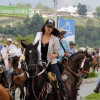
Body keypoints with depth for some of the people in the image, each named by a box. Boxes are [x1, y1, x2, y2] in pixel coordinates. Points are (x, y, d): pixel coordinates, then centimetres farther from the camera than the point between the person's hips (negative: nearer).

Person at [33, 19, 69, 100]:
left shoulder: (55, 39, -6)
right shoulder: (38, 35, 1)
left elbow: (57, 53, -4)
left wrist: (54, 55, -25)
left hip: (51, 62, -2)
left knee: (59, 79, -5)